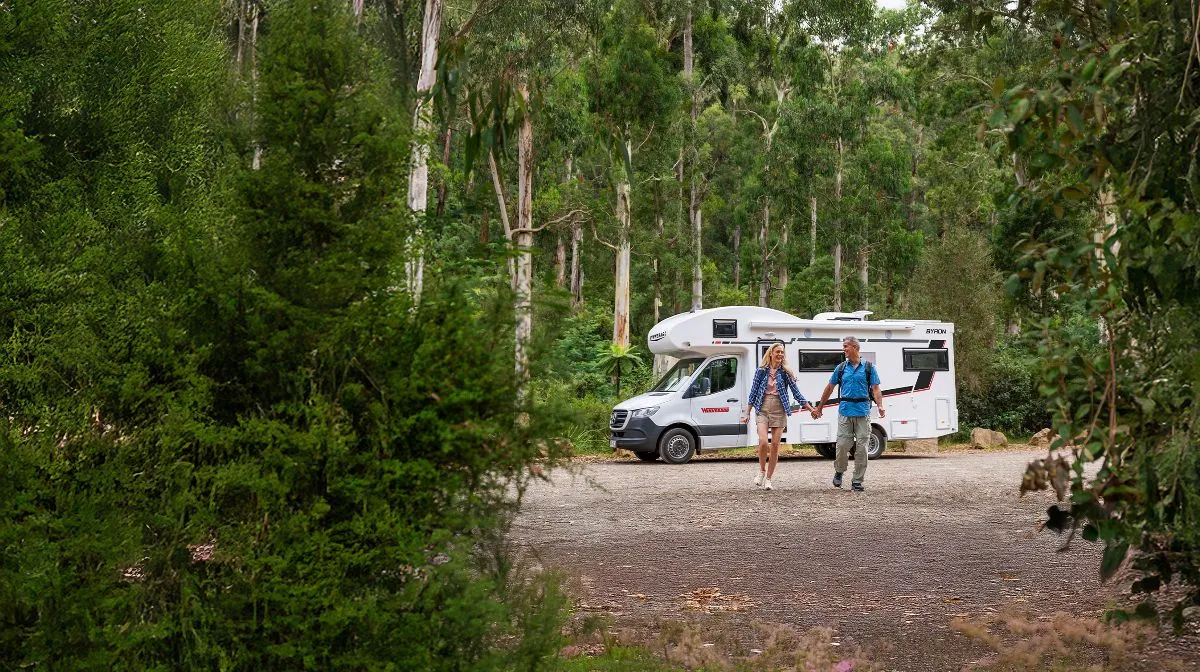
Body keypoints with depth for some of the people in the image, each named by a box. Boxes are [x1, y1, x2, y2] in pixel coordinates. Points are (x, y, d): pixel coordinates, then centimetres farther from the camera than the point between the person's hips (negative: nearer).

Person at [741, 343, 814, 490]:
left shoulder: (785, 372, 4)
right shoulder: (761, 371, 4)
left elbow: (796, 391, 7)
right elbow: (753, 391, 8)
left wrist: (809, 408, 3)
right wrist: (747, 413, 6)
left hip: (779, 410, 1)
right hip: (763, 410, -1)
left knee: (775, 445, -1)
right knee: (763, 442, -17)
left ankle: (768, 478, 9)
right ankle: (761, 471, 8)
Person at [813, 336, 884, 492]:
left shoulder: (868, 368, 6)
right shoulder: (841, 368, 10)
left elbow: (875, 389, 1)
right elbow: (829, 388, 16)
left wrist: (880, 406, -16)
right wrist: (819, 408, 16)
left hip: (863, 413, -1)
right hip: (845, 412, 1)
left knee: (861, 447, -2)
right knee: (842, 444, -4)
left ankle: (857, 481, 6)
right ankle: (839, 471, 22)